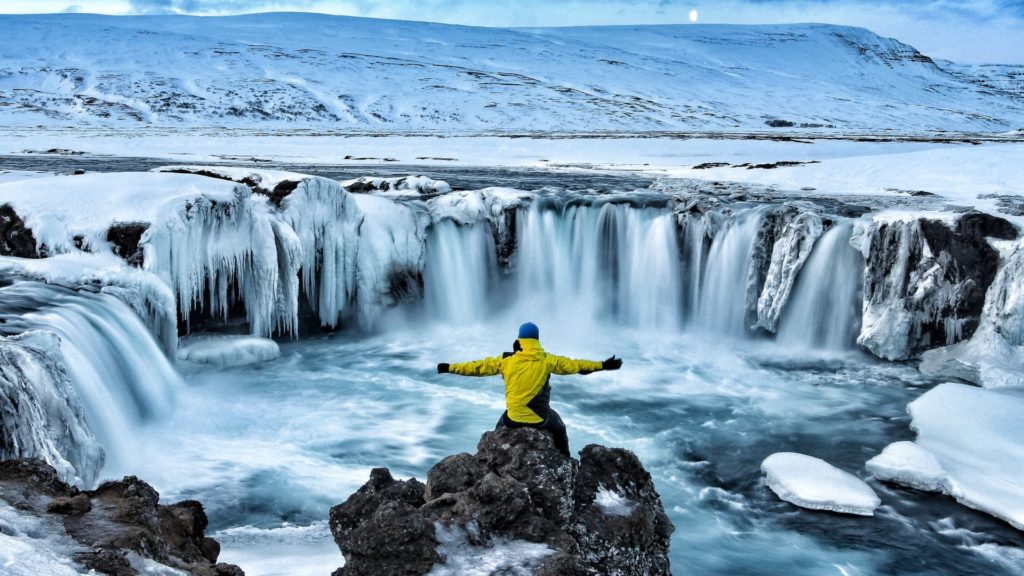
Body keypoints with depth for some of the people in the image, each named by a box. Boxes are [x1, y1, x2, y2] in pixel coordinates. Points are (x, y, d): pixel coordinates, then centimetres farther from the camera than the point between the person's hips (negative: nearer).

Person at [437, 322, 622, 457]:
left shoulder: (506, 360, -7)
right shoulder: (547, 360, -9)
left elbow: (479, 366, 0)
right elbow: (574, 365, -4)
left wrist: (450, 368, 10)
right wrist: (603, 365, 6)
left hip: (514, 419, 0)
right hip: (541, 419, 0)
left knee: (499, 431, 33)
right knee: (559, 430, 31)